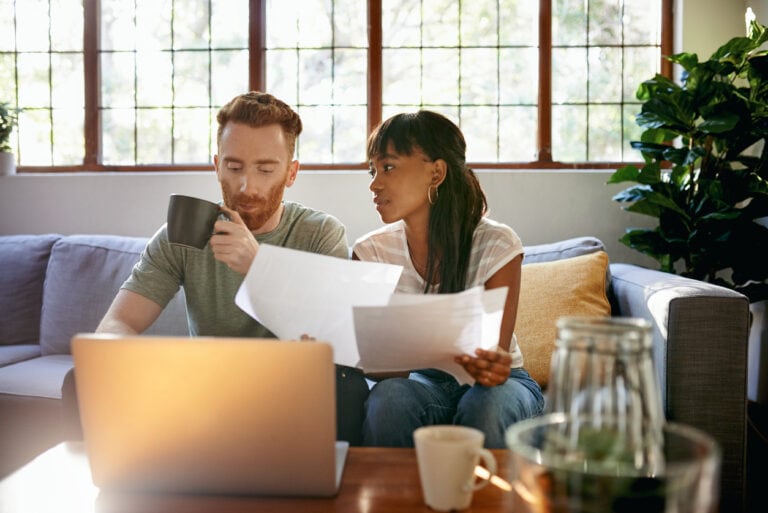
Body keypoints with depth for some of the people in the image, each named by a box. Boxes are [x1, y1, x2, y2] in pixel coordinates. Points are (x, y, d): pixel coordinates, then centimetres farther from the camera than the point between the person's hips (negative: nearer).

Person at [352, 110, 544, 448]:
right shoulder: (371, 252, -7)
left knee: (485, 408, -35)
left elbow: (496, 354, -17)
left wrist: (491, 367, -42)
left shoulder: (495, 245, -15)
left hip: (493, 384, -1)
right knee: (388, 396, -32)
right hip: (423, 381, 2)